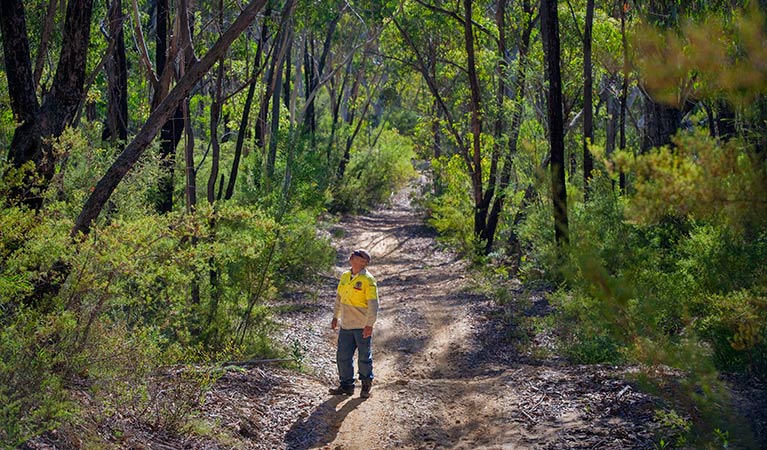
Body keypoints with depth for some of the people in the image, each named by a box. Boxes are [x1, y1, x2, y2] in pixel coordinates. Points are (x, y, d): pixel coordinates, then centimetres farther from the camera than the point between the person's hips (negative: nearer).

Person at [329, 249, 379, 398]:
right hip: (346, 325, 6)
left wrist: (369, 325, -18)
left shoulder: (368, 280, -13)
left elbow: (373, 304, -15)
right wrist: (335, 316, 20)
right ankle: (346, 385, 19)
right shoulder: (345, 276, 7)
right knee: (343, 356, 7)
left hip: (362, 327, -6)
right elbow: (339, 297, 19)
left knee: (364, 357, 6)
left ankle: (366, 385, 22)